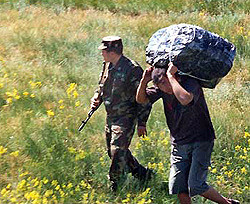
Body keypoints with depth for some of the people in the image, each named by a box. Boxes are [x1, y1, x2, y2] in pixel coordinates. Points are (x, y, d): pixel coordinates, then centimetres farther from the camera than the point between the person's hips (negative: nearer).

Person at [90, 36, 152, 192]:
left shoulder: (132, 69, -19)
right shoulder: (110, 66, 6)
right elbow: (104, 86, 25)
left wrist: (142, 123, -16)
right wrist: (97, 98, 3)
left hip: (125, 118, -9)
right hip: (111, 117, 9)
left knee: (118, 152, -12)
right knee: (113, 151, 17)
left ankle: (114, 189, -1)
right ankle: (143, 174, 32)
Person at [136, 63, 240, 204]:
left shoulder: (191, 83, -21)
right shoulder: (162, 89, -1)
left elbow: (185, 99, -42)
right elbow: (141, 99, 4)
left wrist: (170, 74, -34)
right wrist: (144, 81, -14)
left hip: (201, 141, -6)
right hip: (179, 144, 6)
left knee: (195, 186, -12)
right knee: (178, 186, -1)